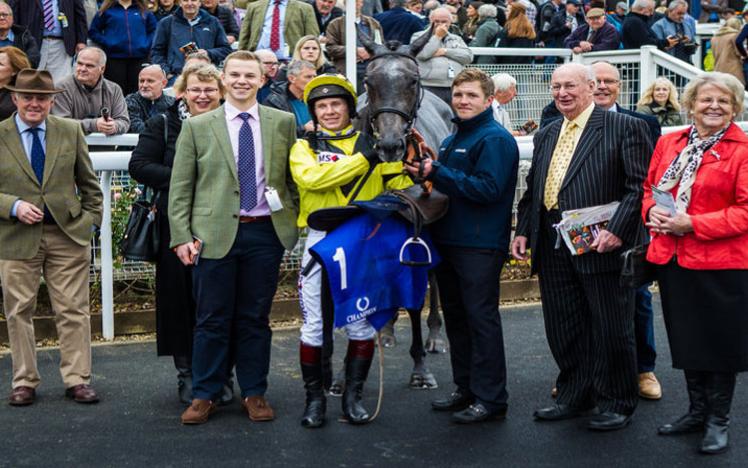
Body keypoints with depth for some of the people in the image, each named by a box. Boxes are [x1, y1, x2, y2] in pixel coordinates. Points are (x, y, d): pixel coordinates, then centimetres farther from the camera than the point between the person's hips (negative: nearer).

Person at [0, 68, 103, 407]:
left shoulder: (70, 131, 6)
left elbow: (88, 183, 12)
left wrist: (91, 218, 4)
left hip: (68, 235, 1)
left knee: (73, 310, 3)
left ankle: (77, 379, 12)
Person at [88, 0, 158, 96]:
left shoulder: (143, 10, 11)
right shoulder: (107, 10, 6)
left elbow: (153, 29, 20)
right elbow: (93, 31, 9)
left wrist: (147, 45, 5)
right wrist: (107, 43, -3)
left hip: (139, 58, 2)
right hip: (114, 58, -2)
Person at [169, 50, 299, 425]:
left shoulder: (282, 123, 7)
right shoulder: (197, 126, 4)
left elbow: (294, 178, 11)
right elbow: (180, 187, 3)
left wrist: (298, 222, 4)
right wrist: (181, 236, -4)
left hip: (266, 232, 1)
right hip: (215, 234, -1)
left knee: (255, 318, 9)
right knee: (212, 319, 5)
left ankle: (254, 393, 21)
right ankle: (204, 394, 18)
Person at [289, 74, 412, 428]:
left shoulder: (374, 144, 11)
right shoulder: (305, 147, 7)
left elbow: (401, 186, 4)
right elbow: (313, 177, -15)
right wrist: (363, 157, -18)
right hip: (321, 241, -1)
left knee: (362, 324, 5)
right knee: (313, 325, 2)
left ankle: (353, 396, 19)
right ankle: (315, 398, 16)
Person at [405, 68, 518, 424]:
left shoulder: (495, 139, -11)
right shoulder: (451, 141, 18)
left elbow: (488, 189, -22)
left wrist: (437, 173, -21)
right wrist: (424, 172, 5)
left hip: (480, 246, -9)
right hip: (447, 241, 9)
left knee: (481, 318, -4)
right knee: (455, 317, 14)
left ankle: (490, 399, 3)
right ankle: (466, 389, 25)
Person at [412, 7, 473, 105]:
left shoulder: (457, 39, 24)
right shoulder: (418, 36, 11)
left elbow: (468, 56, 7)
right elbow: (422, 54, -9)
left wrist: (445, 51, -3)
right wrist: (437, 36, 1)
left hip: (455, 89, 4)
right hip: (429, 88, -4)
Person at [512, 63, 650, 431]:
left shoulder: (624, 127, -4)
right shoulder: (546, 135, 17)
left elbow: (640, 186, -11)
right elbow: (532, 189, 21)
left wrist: (617, 230, -20)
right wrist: (523, 231, 9)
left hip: (601, 245, -6)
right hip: (553, 248, 6)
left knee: (610, 329, 5)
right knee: (562, 328, 12)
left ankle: (617, 403, 20)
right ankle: (574, 397, 28)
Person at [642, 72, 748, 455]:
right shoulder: (668, 143, 9)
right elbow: (649, 188, 15)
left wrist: (692, 224, -20)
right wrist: (652, 212, -7)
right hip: (672, 259, 5)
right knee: (686, 339, 16)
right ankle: (696, 411, 32)